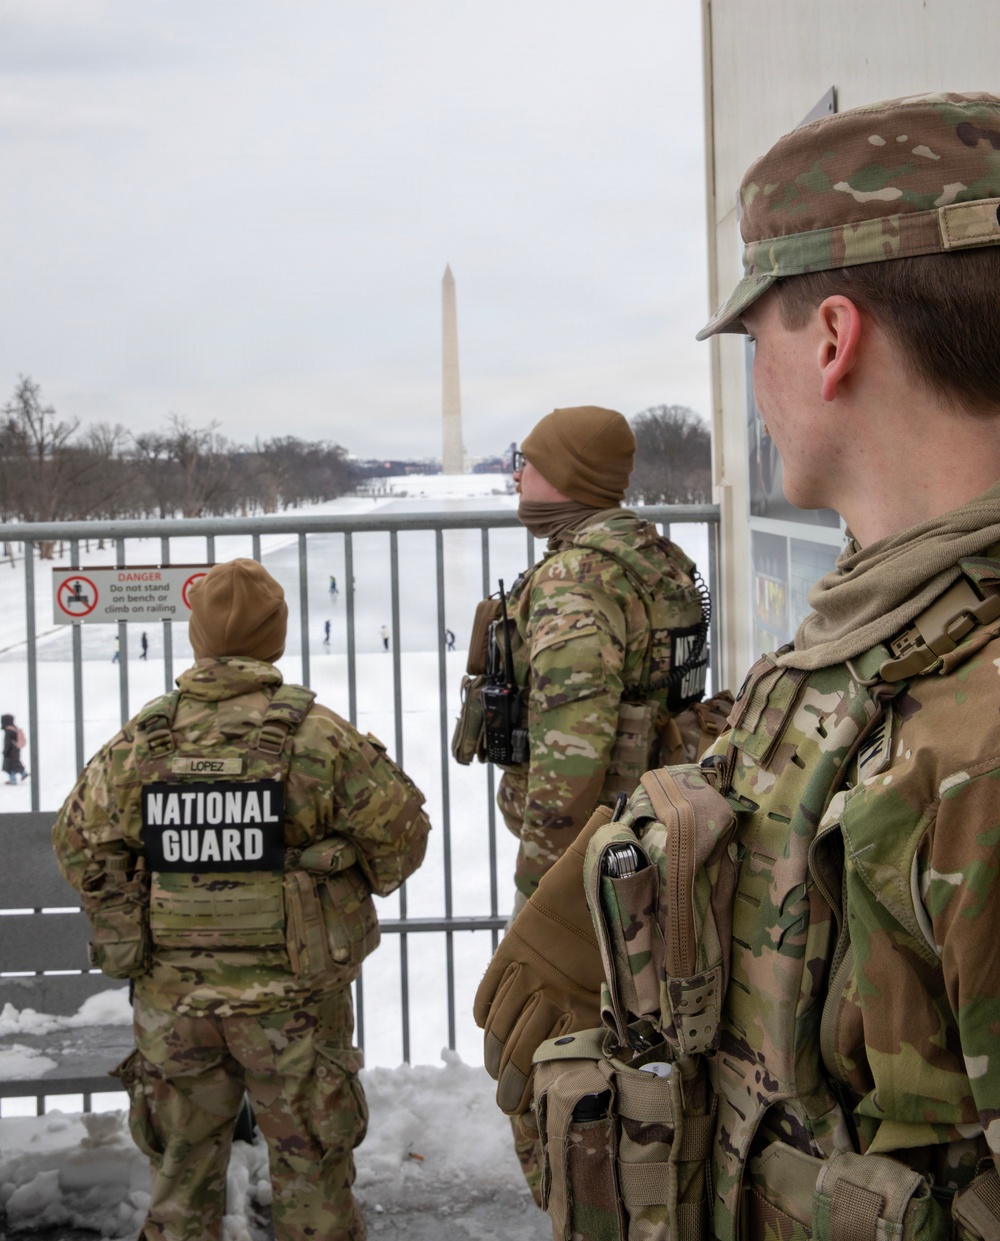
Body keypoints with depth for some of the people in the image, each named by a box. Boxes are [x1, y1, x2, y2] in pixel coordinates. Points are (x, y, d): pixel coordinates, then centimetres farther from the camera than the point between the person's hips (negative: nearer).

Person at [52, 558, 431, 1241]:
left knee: (182, 1172, 17)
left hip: (172, 998, 3)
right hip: (292, 998, -3)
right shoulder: (315, 735, -12)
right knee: (312, 1168, 12)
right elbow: (400, 827, -8)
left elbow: (80, 845, 4)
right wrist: (357, 891, 10)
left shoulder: (138, 743, -3)